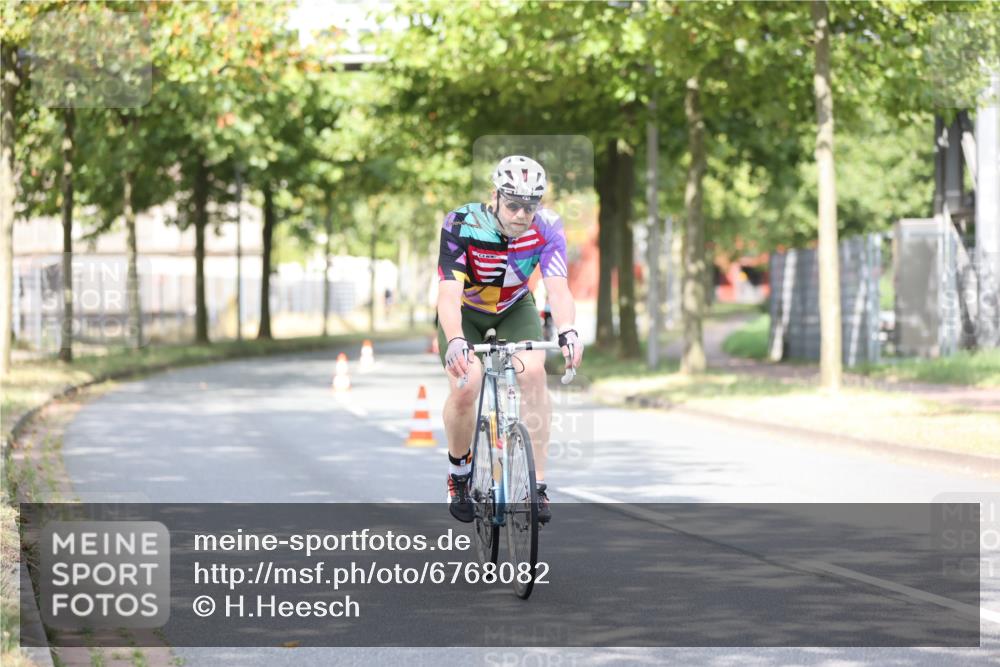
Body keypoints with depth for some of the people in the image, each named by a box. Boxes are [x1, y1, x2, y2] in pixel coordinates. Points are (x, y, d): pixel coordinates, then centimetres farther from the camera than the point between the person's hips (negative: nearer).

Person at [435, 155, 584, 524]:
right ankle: (459, 470, 5)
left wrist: (568, 332, -56)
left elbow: (557, 288, -36)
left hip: (514, 308, 2)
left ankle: (536, 483, -19)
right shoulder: (462, 226, -32)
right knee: (465, 386, -24)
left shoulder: (547, 228, -26)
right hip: (465, 312, -2)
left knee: (533, 372, -25)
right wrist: (455, 341, -60)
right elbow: (448, 294, -41)